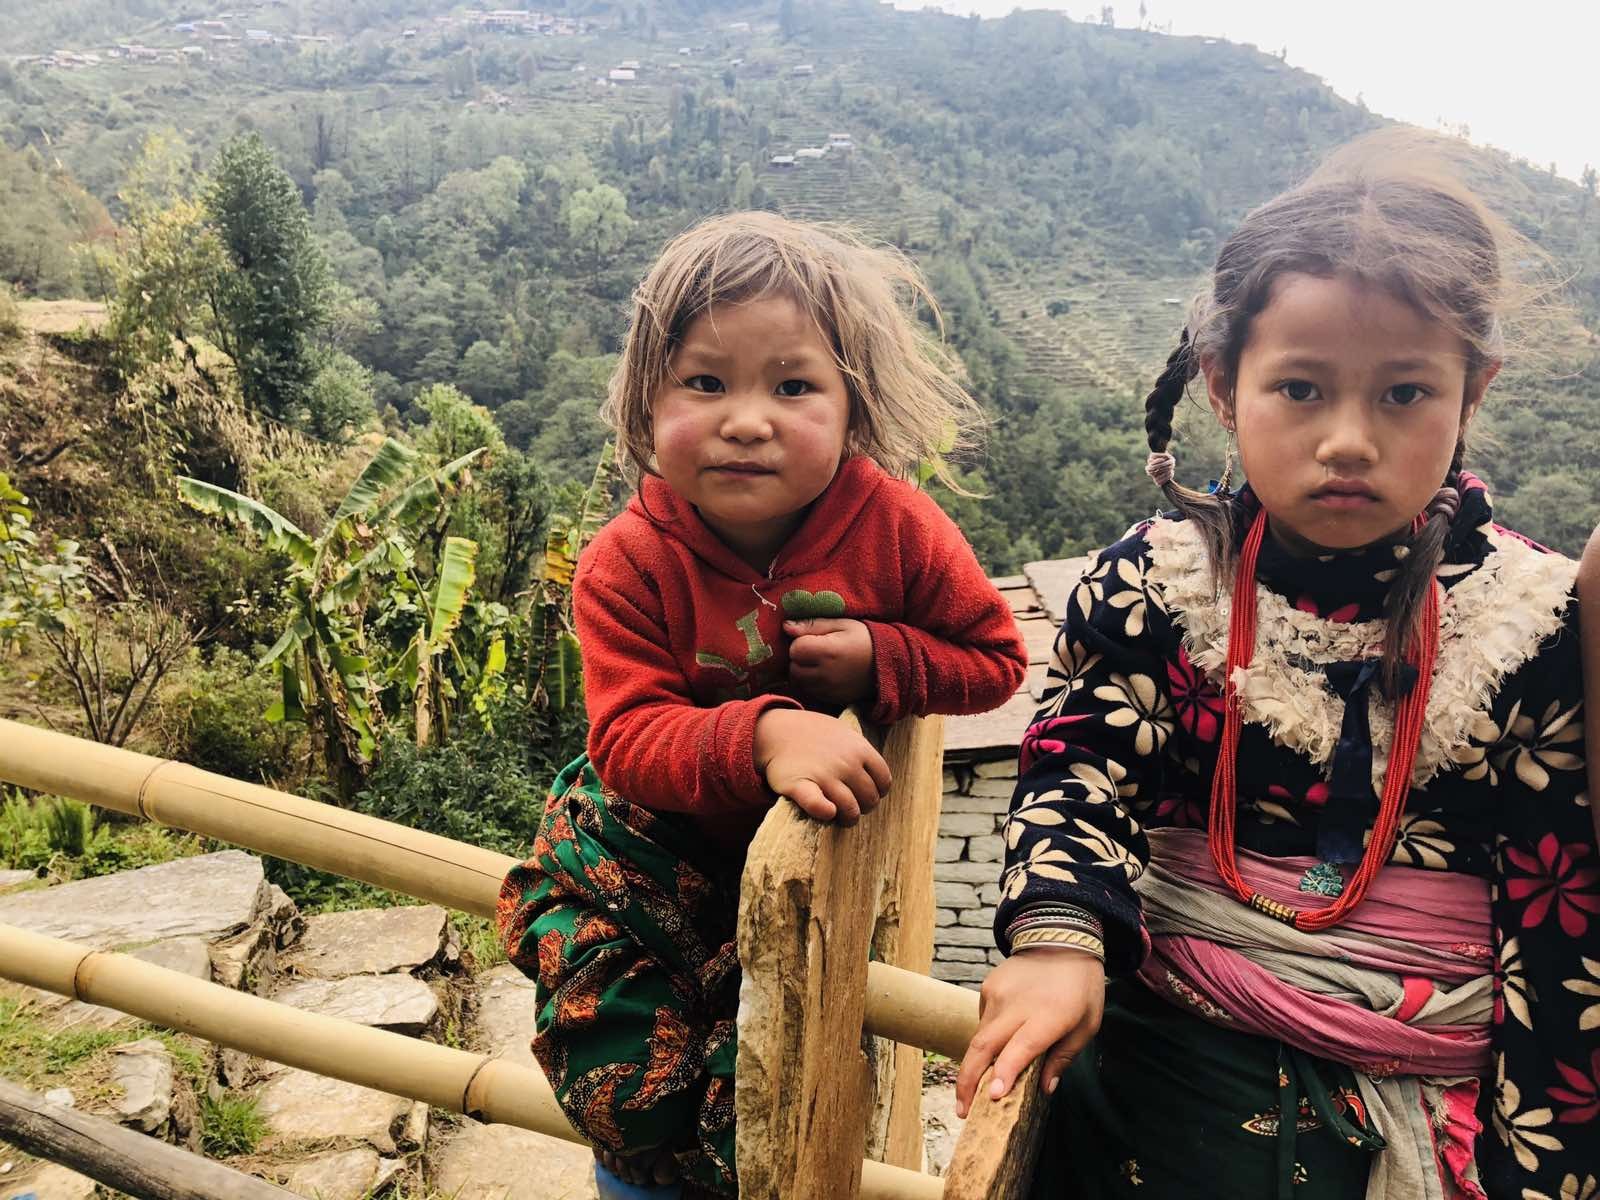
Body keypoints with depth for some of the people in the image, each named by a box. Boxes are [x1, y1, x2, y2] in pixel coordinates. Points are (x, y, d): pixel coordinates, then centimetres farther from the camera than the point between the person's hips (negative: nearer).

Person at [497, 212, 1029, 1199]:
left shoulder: (892, 525, -18)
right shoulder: (629, 565, -21)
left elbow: (996, 656, -6)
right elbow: (630, 737, -28)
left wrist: (878, 658, -26)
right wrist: (761, 737, -47)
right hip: (659, 825, 0)